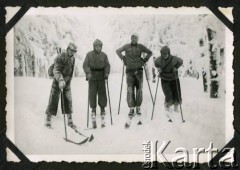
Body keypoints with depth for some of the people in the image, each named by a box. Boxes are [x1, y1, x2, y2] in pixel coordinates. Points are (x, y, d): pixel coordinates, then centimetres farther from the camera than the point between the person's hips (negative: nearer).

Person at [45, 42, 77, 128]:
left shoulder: (72, 59, 7)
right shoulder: (60, 57, -15)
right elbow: (56, 70, -26)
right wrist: (60, 80, -40)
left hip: (67, 82, 6)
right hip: (58, 81, -5)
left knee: (68, 100, 2)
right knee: (53, 99, -3)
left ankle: (70, 120, 10)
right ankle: (48, 120, 5)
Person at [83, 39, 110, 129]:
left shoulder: (104, 55, 9)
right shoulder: (89, 54, 3)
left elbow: (107, 65, 8)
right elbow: (85, 65, -2)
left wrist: (107, 72, -10)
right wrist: (88, 73, -18)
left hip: (101, 77, 2)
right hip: (92, 77, -1)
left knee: (102, 93, 0)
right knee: (92, 94, -4)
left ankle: (102, 109, 10)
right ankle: (93, 109, 6)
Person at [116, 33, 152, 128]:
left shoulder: (140, 47, 3)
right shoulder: (126, 46, 3)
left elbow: (150, 52, 17)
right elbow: (118, 51, 20)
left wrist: (144, 60, 8)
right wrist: (123, 59, 12)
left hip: (139, 71, 1)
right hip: (129, 71, -1)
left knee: (139, 90, 3)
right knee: (130, 90, -11)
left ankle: (138, 108, 13)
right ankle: (131, 110, -10)